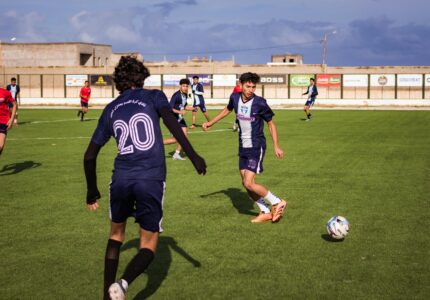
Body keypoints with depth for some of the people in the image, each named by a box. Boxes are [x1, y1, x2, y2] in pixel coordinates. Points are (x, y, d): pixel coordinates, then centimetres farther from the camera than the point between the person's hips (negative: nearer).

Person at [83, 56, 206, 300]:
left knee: (116, 235, 26)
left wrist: (92, 191, 32)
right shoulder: (153, 96, 10)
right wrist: (193, 155, -19)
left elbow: (90, 155, 20)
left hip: (121, 179, 3)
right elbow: (171, 120, -12)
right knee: (149, 245, 8)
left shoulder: (110, 110, 18)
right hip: (152, 179, -3)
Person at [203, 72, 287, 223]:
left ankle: (277, 203, 3)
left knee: (249, 183, -14)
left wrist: (276, 146, -10)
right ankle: (265, 212, 23)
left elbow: (271, 123, -6)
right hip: (243, 147, 6)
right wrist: (211, 122, 21)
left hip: (256, 147, -6)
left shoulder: (260, 103, -18)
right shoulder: (235, 98, -3)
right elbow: (227, 109, 20)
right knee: (246, 183, 8)